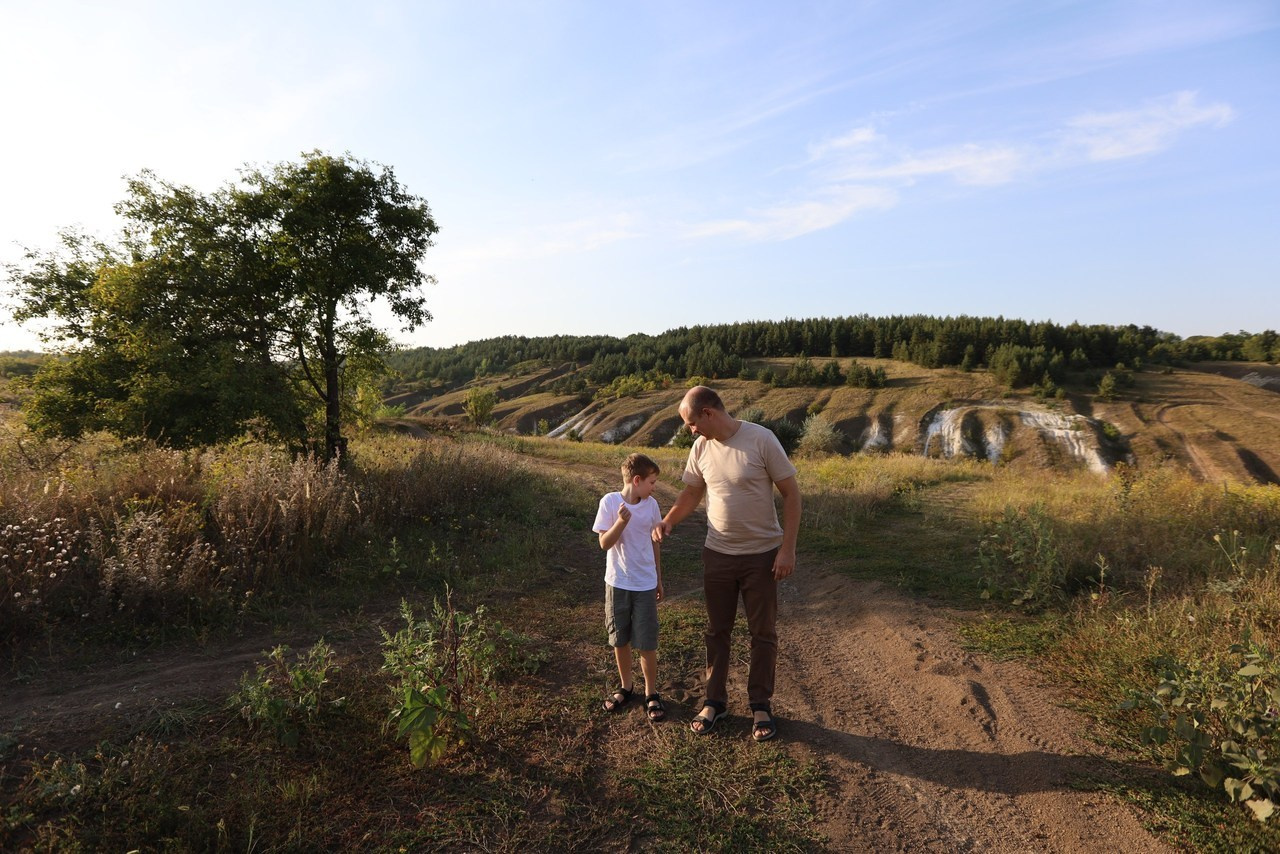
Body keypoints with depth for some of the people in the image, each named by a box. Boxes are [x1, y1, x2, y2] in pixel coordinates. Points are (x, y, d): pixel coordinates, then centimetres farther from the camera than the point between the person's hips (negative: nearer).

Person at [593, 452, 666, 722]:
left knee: (646, 643, 4)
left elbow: (654, 542, 8)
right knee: (620, 640, 14)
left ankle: (651, 693, 23)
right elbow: (604, 543, -12)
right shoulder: (610, 502, -12)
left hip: (645, 585, 1)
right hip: (617, 583, -1)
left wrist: (659, 580, 14)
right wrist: (621, 522, -29)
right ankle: (626, 686, 35)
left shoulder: (651, 504, -3)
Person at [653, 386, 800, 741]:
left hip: (762, 555, -3)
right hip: (717, 554, 4)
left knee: (763, 634, 12)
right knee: (717, 631, 16)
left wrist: (788, 548, -15)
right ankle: (714, 700, 34)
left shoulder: (762, 440, -18)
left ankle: (761, 705, 31)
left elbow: (791, 493, -12)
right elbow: (692, 492, 10)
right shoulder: (701, 447, -3)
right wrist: (667, 522, -6)